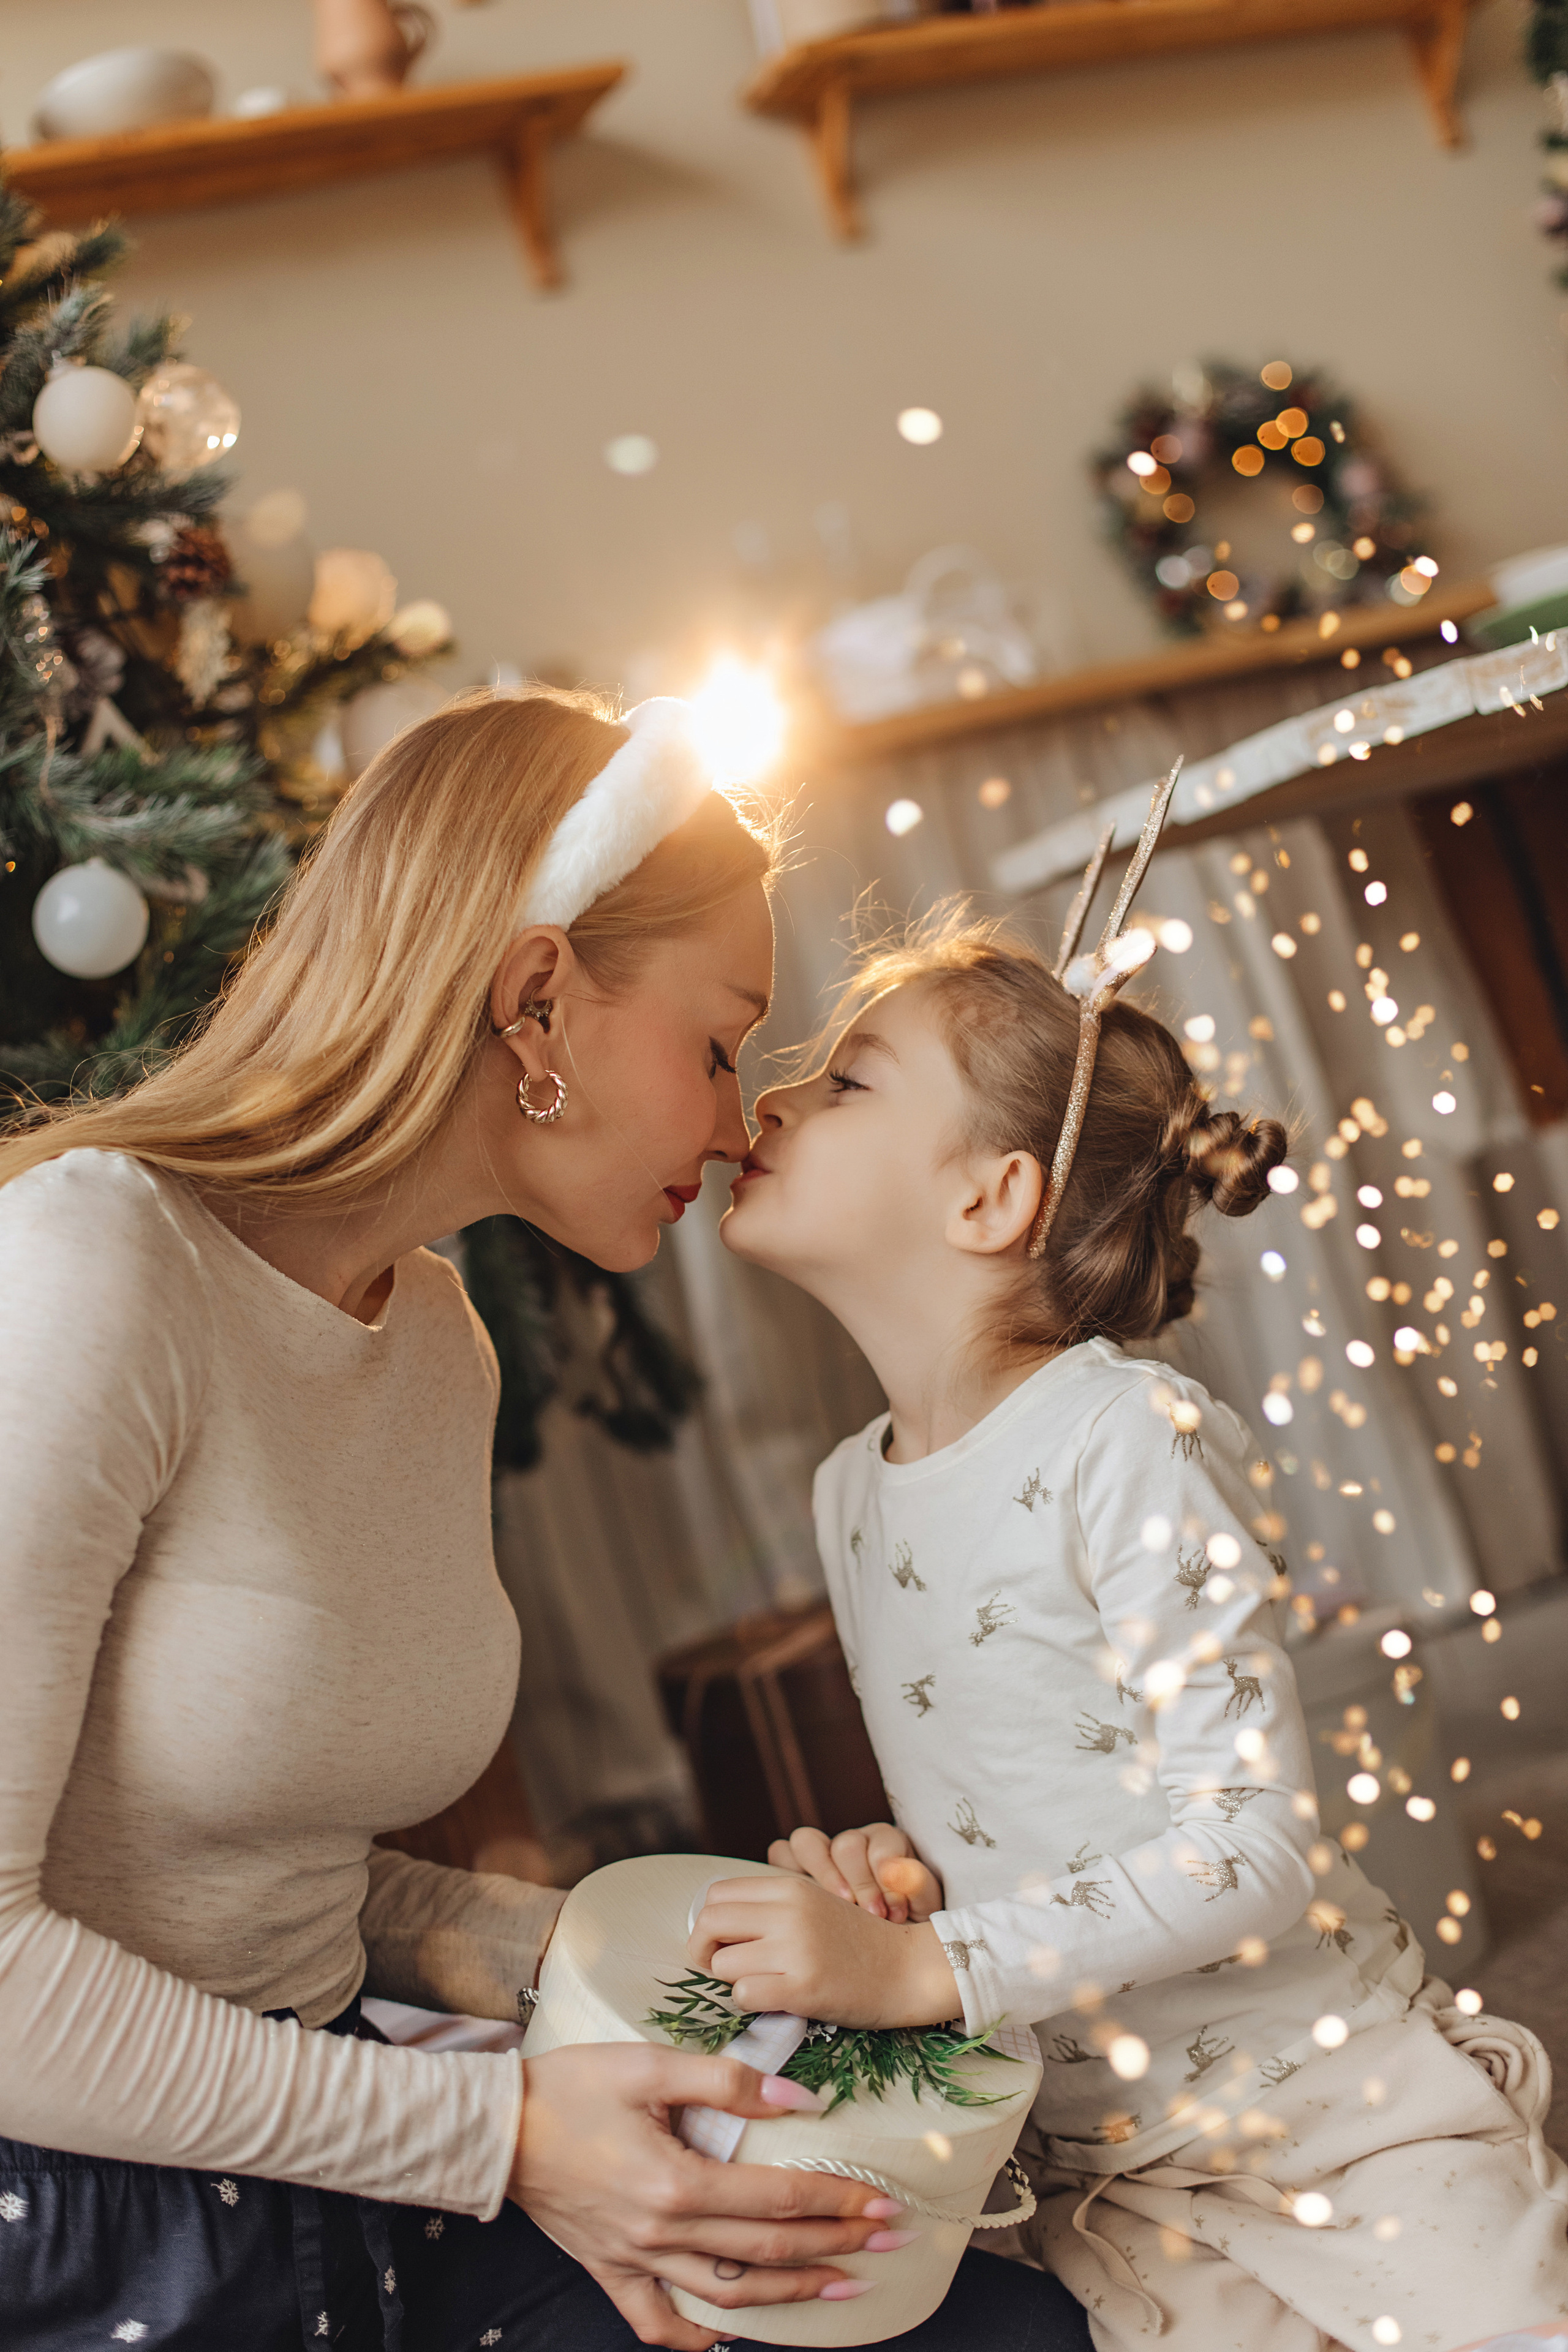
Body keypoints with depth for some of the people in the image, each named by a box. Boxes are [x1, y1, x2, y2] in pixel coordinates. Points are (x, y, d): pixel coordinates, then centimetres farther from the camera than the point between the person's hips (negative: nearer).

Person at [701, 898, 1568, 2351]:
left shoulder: (1127, 1441, -20)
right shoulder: (852, 1492, 3)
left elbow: (1255, 1843, -22)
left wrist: (920, 1969, -27)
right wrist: (901, 1876, -9)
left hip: (1331, 2115, -4)